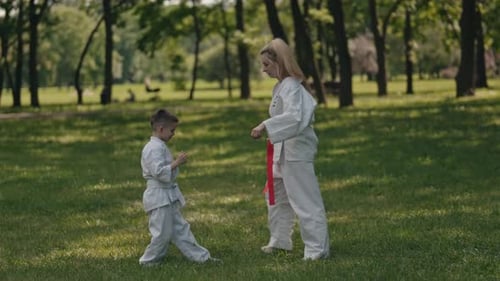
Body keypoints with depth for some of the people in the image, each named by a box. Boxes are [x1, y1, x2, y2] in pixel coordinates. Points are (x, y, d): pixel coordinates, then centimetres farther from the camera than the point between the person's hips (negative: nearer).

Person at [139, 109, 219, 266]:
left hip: (168, 197, 11)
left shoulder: (160, 146, 14)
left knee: (180, 229, 13)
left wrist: (176, 163, 14)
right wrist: (176, 163, -22)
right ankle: (148, 261, 11)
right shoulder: (154, 148, -18)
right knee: (162, 233, -3)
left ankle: (201, 256, 17)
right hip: (159, 196, -11)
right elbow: (159, 172, -27)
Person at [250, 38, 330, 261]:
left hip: (296, 150, -11)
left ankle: (317, 248, -3)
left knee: (305, 200, -8)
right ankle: (279, 240, 34)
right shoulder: (281, 86, 12)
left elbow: (293, 117, -31)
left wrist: (266, 127, -35)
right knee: (277, 197, 21)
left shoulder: (291, 86, -18)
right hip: (283, 150, 11)